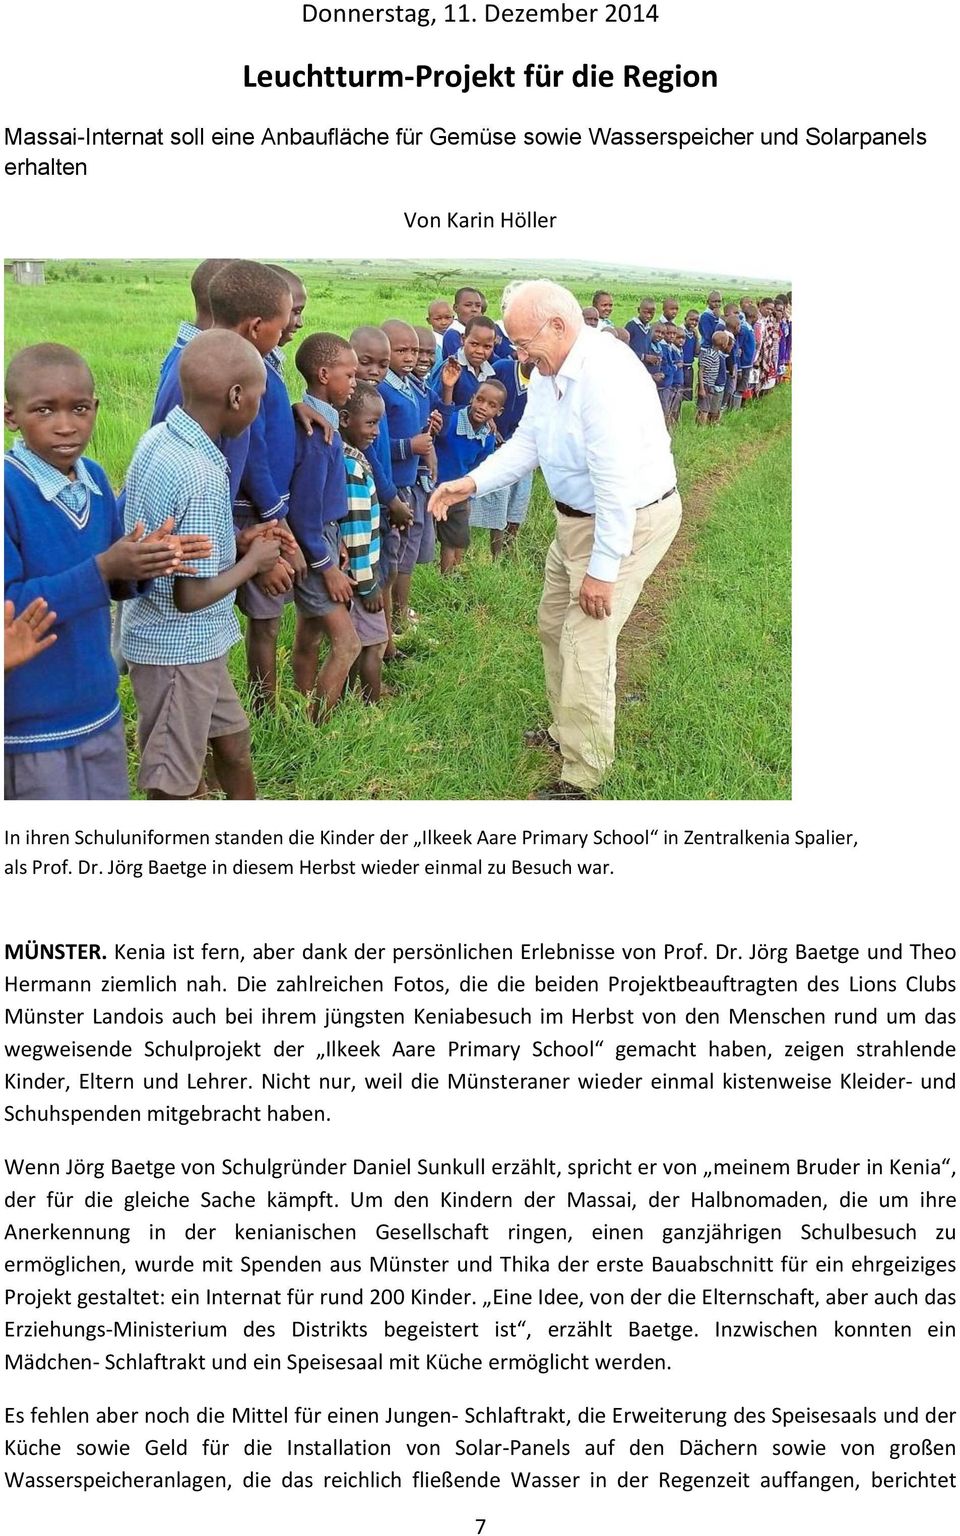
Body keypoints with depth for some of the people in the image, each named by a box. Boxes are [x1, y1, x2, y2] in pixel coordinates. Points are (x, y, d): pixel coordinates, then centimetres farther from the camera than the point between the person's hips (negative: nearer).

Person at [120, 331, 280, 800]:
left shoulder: (158, 438, -1)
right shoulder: (202, 476, -28)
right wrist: (253, 561, -11)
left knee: (232, 738, 27)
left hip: (190, 643, 9)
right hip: (180, 649, -9)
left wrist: (236, 540, 5)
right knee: (173, 783, 7)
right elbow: (192, 595, -26)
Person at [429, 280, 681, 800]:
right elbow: (526, 442, 7)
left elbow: (617, 481, -31)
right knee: (554, 624, 20)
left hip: (631, 519, -10)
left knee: (585, 641, -7)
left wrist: (602, 569, -28)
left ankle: (582, 776, 5)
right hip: (578, 516, 10)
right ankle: (566, 729, 40)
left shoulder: (606, 377, -30)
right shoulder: (548, 370, -1)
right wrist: (472, 482, -8)